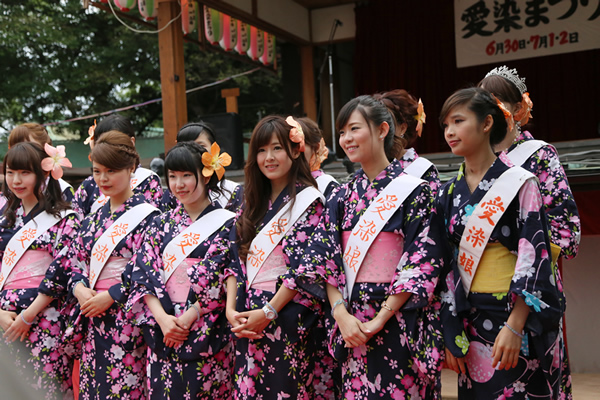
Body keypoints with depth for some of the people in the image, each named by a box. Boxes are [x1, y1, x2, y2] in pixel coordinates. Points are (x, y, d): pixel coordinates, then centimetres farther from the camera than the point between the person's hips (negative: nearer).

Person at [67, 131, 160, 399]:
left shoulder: (147, 215, -5)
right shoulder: (93, 219, 16)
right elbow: (75, 264, 15)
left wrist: (109, 296, -16)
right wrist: (79, 289, -5)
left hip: (127, 316, -6)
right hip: (93, 320, 6)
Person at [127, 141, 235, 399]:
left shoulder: (226, 223, -2)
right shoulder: (161, 224, 11)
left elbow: (224, 281, -9)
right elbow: (144, 274, 3)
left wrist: (188, 318, -14)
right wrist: (162, 318, -11)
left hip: (207, 337, -3)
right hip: (163, 334, 4)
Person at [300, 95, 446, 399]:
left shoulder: (414, 190, -3)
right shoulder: (341, 196, 10)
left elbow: (421, 264, -10)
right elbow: (325, 262, 5)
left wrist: (380, 320, -15)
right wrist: (341, 315, -9)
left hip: (398, 318, -4)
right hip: (352, 323, 4)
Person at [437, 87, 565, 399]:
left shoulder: (519, 182, -6)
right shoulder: (449, 193, 8)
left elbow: (533, 255, -12)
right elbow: (446, 263, 8)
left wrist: (515, 326, -20)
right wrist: (451, 333, 3)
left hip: (519, 317, -4)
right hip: (471, 320, 5)